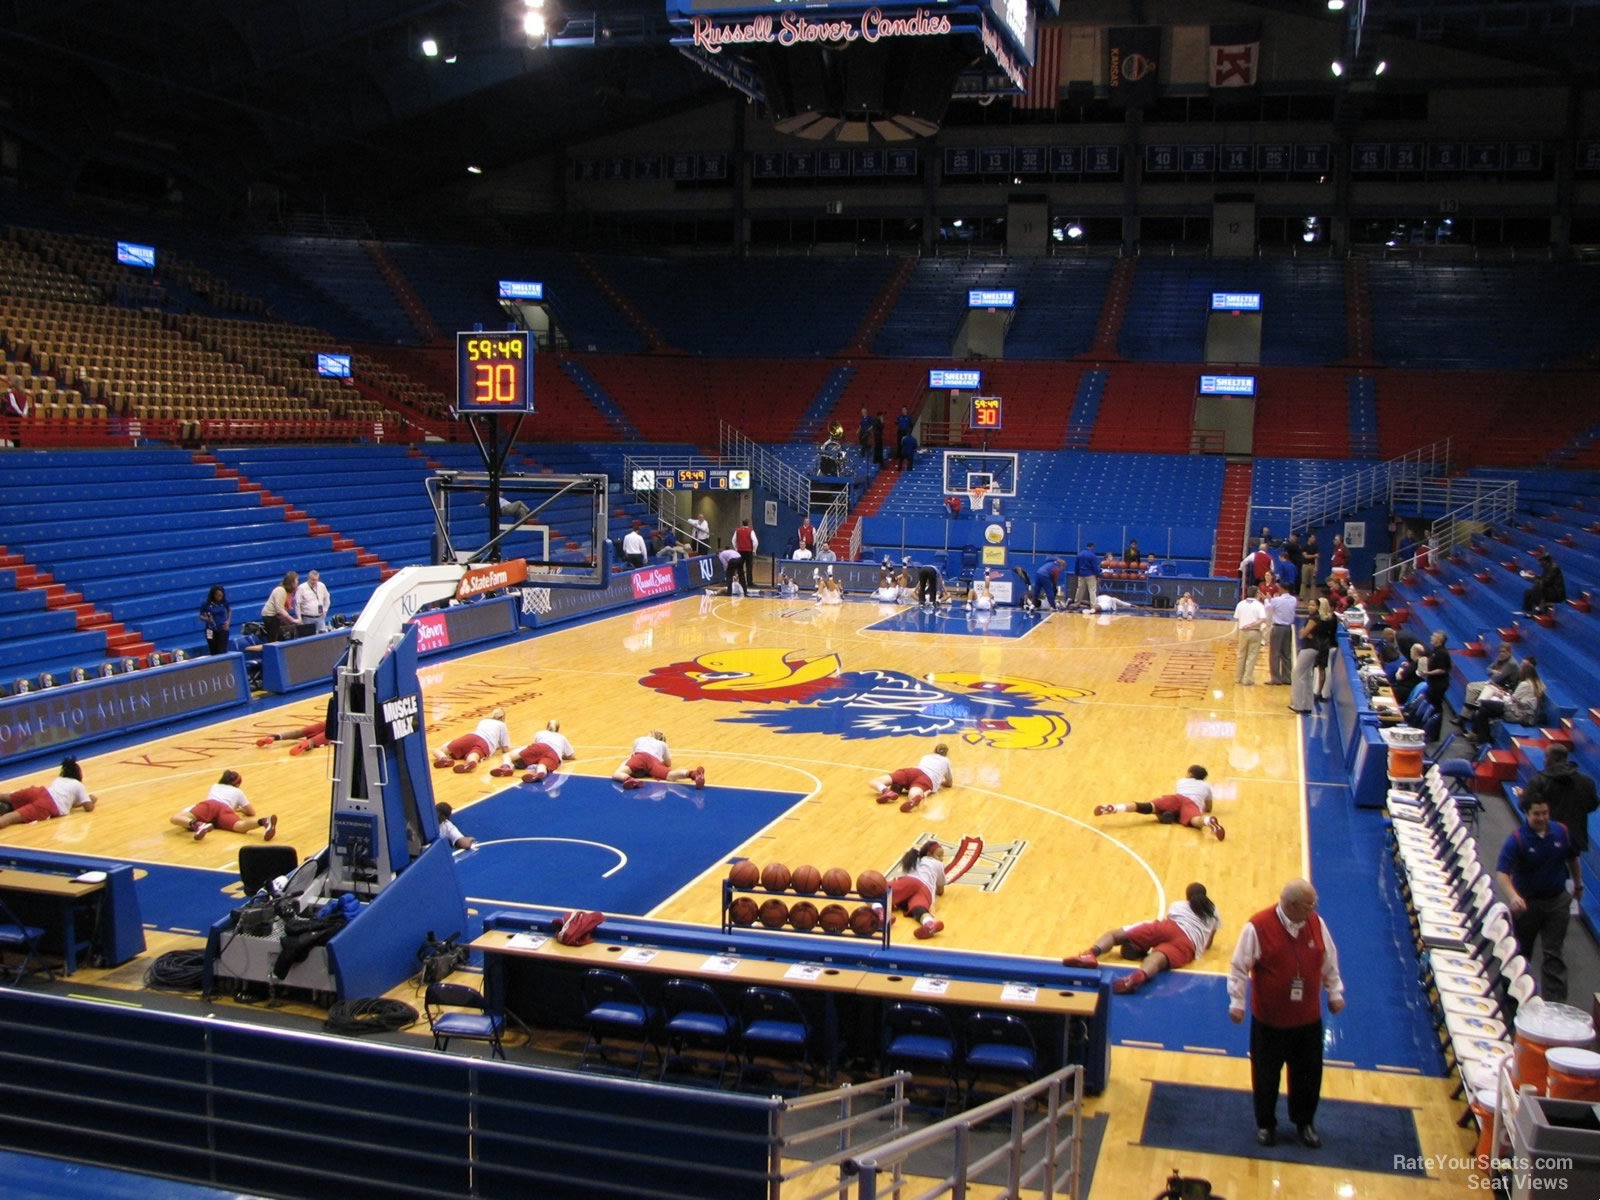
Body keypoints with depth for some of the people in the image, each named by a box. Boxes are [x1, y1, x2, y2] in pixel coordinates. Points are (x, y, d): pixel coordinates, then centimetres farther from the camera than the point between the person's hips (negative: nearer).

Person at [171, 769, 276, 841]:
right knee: (240, 826, -30)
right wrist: (240, 810, 61)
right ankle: (264, 822, -65)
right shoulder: (238, 792, 37)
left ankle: (197, 825, -50)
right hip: (224, 809, -1)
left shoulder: (214, 786, 44)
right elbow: (252, 812, 40)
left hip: (208, 805, 1)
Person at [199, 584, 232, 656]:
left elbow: (229, 611, 14)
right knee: (214, 652, 9)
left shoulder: (224, 603, -5)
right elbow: (201, 616, -2)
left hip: (222, 630, 0)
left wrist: (228, 621, -1)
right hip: (211, 630, 0)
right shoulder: (206, 604, -11)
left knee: (222, 652, -9)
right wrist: (207, 619, -24)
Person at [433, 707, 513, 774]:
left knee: (437, 751, 9)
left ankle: (444, 759, -27)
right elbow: (506, 750, 24)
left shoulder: (483, 721, 39)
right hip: (485, 744, -3)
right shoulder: (502, 725, 29)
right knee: (471, 759, -34)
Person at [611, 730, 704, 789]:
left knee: (616, 774, -19)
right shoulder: (662, 744, 41)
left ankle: (629, 780, -57)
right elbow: (668, 763, 47)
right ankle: (693, 773, -57)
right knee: (670, 775, -24)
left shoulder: (639, 740, 41)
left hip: (640, 757, -1)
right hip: (654, 761, 1)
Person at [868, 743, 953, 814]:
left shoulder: (925, 757, 42)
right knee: (913, 796, -36)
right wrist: (940, 782, 63)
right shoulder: (945, 761, 35)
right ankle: (919, 796, -75)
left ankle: (886, 791, -38)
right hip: (928, 779, -2)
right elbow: (950, 783, 42)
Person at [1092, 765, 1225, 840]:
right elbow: (1208, 808, 46)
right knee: (1194, 819, -33)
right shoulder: (1206, 786, 38)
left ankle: (1114, 808, -43)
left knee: (1147, 807, -19)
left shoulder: (1182, 781, 40)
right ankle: (1208, 821, -72)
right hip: (1192, 805, -1)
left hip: (1177, 798, 1)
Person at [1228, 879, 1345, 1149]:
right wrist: (1237, 1002, -12)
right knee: (1266, 1075, 12)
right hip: (1269, 1019, -4)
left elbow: (1329, 962, 9)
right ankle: (1265, 1124, 35)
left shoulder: (1316, 923, -6)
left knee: (1308, 1074, 16)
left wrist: (1335, 993, 14)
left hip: (1308, 1018, 4)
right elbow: (1239, 968, -13)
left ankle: (1305, 1122, 40)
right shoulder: (1258, 927, -21)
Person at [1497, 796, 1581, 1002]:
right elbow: (1502, 872, -28)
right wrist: (1513, 896, -44)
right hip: (1526, 902, -2)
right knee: (1522, 949, 16)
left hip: (1557, 900, 2)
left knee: (1553, 952, 4)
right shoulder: (1517, 839, -21)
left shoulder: (1561, 832, -9)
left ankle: (1554, 1000, 8)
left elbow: (1572, 859, 11)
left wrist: (1578, 884, 23)